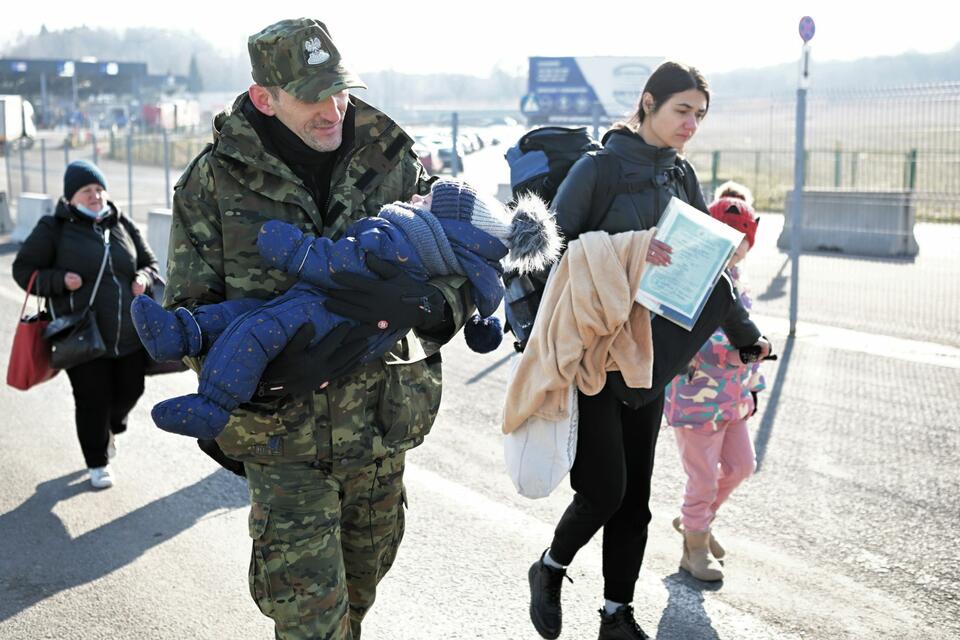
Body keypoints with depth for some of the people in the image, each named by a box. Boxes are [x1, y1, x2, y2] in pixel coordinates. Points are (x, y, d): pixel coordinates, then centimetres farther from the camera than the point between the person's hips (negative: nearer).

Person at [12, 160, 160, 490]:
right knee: (92, 401, 2)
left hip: (130, 336, 4)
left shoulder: (124, 226, 7)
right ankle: (98, 462, 24)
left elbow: (150, 262, 18)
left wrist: (144, 278, -5)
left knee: (130, 391, 13)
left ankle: (111, 428, 48)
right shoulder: (54, 228, -5)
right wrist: (59, 280, -17)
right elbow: (23, 270, -1)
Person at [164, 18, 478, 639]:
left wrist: (424, 302, -28)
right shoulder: (215, 179, -7)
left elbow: (464, 266, -3)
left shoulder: (393, 161, -2)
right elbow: (187, 306, -5)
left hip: (382, 424, 3)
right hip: (282, 430, -2)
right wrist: (270, 362, -23)